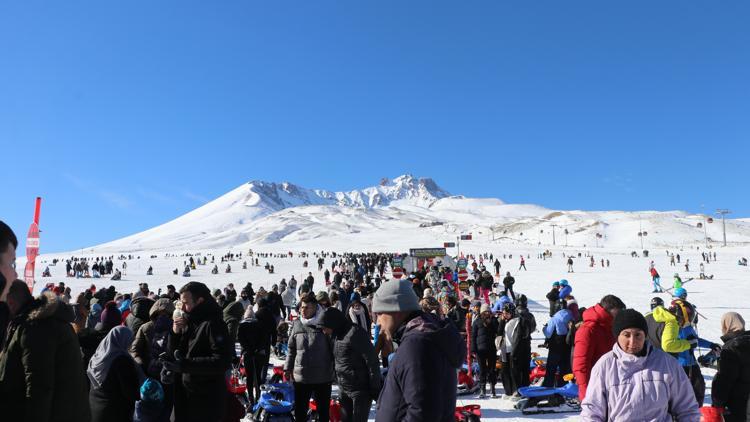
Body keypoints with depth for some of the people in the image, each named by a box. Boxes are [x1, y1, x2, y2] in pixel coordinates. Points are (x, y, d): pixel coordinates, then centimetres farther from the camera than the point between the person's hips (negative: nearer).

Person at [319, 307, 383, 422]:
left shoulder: (355, 333, -19)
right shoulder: (337, 335, 9)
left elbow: (372, 361, -20)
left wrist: (376, 390, -16)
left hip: (361, 390, -8)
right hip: (344, 390, 9)